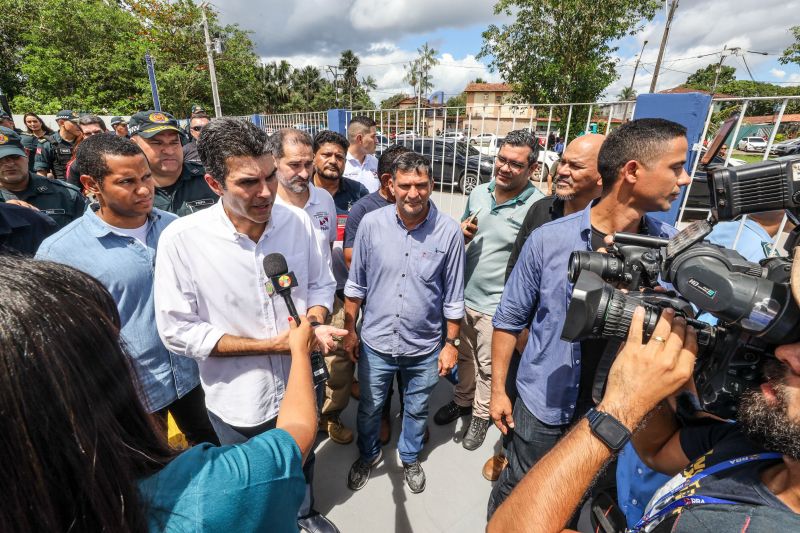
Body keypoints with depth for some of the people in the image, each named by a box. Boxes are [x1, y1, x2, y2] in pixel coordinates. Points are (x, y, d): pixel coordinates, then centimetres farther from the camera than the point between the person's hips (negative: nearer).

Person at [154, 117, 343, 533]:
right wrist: (269, 345, -22)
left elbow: (321, 284, -1)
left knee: (303, 464, 31)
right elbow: (178, 332, -18)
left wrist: (314, 324, -22)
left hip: (298, 384, 4)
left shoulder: (297, 221, -13)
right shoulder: (181, 239, -23)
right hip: (237, 402, -3)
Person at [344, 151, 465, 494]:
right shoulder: (371, 223, -11)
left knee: (416, 410, 23)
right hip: (375, 342, 1)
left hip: (424, 348, 0)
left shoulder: (449, 231, -14)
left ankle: (410, 458, 54)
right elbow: (356, 285, -1)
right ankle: (368, 455, 54)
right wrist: (349, 330, 3)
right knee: (369, 408, 22)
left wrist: (451, 343, 0)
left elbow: (453, 297, -4)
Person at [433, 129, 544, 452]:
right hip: (464, 295, 5)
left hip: (496, 305, -5)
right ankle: (462, 401, 49)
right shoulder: (478, 193, 0)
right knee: (464, 355, 25)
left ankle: (481, 416, 41)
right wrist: (461, 233, -9)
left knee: (488, 366, 16)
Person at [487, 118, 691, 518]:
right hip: (544, 403, -3)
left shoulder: (673, 246, -9)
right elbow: (509, 318, -10)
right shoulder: (548, 239, -19)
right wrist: (498, 389, -5)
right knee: (516, 491, 20)